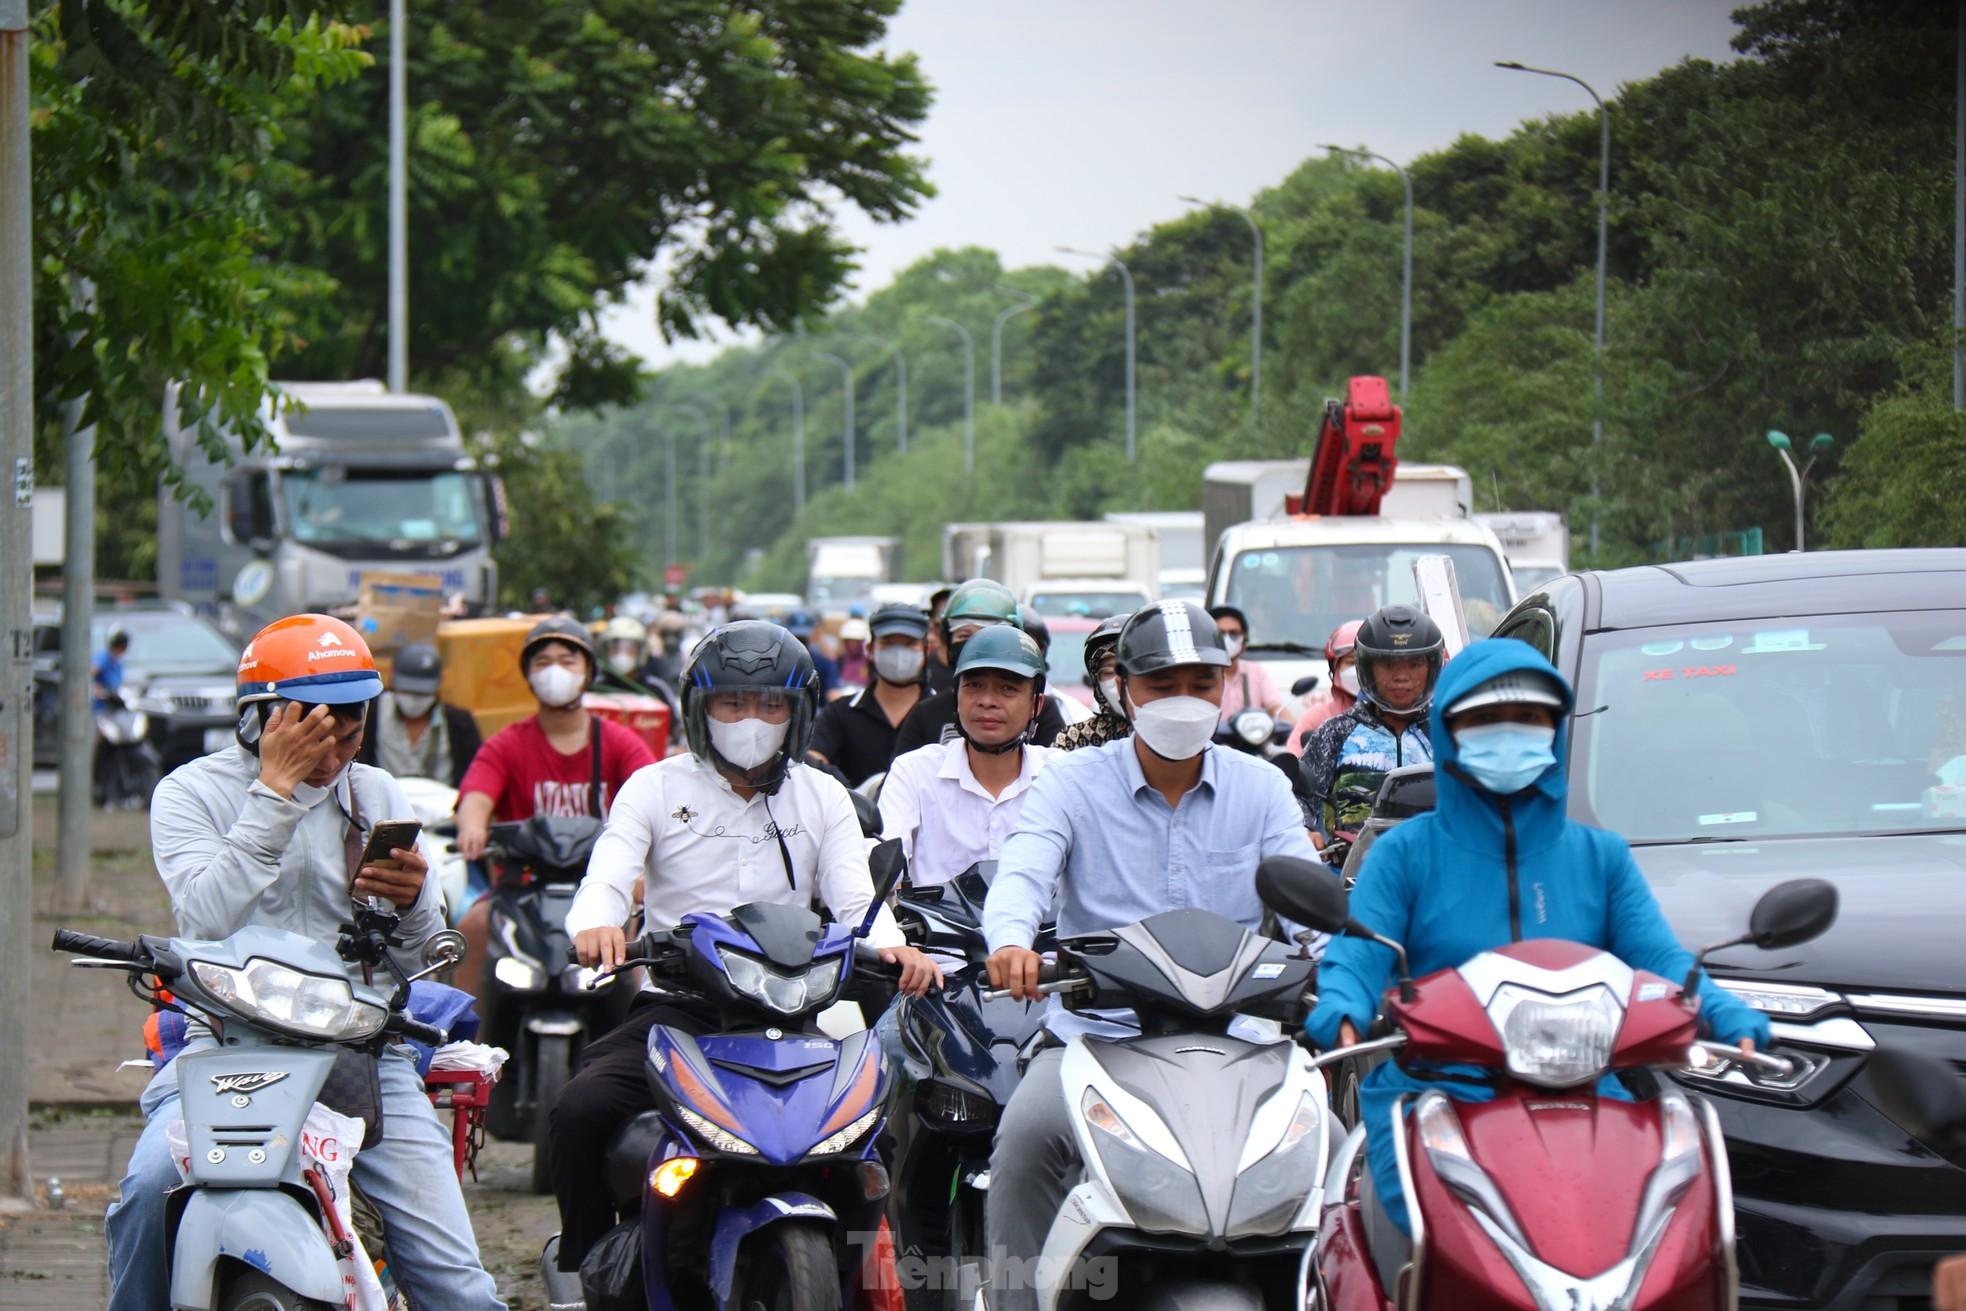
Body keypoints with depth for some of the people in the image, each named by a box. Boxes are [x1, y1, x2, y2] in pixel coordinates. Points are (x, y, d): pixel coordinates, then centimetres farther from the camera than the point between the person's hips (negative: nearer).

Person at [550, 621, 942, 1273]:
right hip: (675, 1007, -1)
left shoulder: (823, 798, 14)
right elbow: (608, 876, -7)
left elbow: (854, 898, 2)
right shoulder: (656, 788, 8)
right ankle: (582, 1276, -9)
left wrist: (891, 946, -23)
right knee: (582, 1110, -27)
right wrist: (596, 924, -33)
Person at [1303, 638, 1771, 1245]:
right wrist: (1339, 1018, -25)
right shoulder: (1405, 852, 11)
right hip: (1431, 1091, -2)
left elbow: (1659, 958, 6)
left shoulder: (1600, 855, 18)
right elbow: (1355, 958, -1)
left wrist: (1729, 1015, -16)